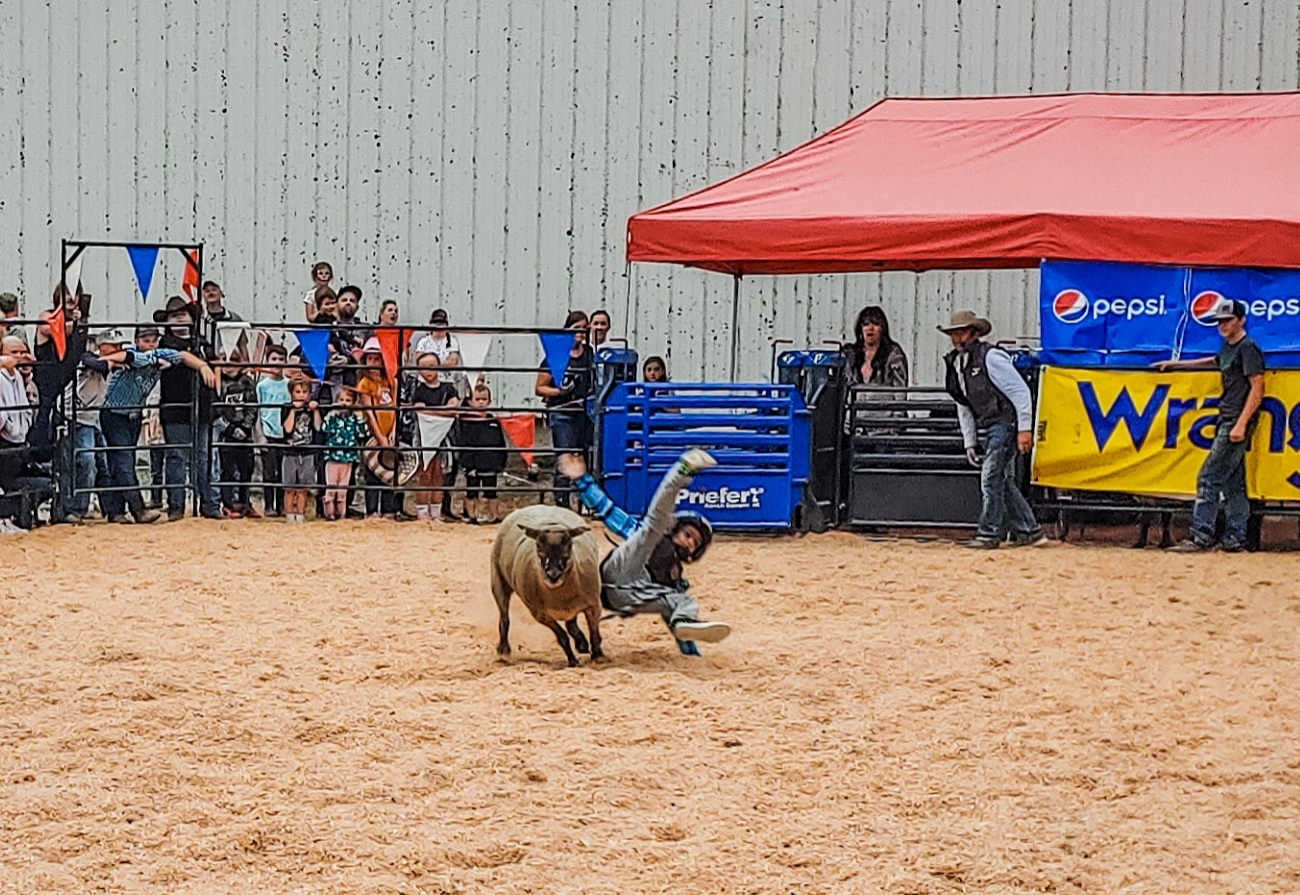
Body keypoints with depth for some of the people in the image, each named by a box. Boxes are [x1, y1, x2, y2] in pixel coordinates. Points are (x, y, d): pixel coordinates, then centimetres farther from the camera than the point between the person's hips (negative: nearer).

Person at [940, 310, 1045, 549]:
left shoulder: (990, 357, -15)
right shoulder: (956, 364, 11)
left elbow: (1021, 392, -16)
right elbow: (964, 406, 19)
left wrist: (1024, 429, -20)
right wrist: (970, 442, 16)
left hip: (1007, 423, -9)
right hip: (991, 428, 9)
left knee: (991, 478, -10)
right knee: (1003, 481, 10)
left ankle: (989, 534, -4)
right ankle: (1030, 531, 17)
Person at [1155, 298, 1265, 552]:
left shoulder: (1248, 348, -11)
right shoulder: (1228, 347, 17)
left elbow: (1257, 388, -17)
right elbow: (1215, 362, 38)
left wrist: (1241, 424, -23)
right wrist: (1175, 365, 42)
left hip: (1238, 421, -10)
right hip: (1227, 422, 10)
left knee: (1209, 478, -11)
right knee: (1232, 483, 9)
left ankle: (1201, 537, -13)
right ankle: (1234, 539, 10)